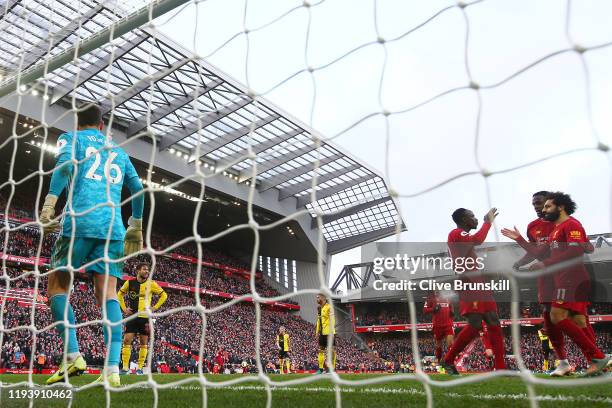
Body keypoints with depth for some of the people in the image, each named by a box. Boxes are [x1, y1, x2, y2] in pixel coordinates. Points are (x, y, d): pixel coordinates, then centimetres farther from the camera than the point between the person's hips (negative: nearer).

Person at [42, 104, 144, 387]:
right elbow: (138, 188, 23)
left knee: (57, 287, 8)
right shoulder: (118, 151, 26)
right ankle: (113, 368, -15)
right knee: (107, 293, -3)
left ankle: (73, 356, -6)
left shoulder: (70, 138, 14)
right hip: (113, 227, 3)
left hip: (80, 221, -3)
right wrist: (136, 226, 31)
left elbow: (67, 162, -8)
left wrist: (49, 203, -15)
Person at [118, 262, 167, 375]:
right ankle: (125, 368, 0)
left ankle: (140, 368, 11)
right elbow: (120, 294, 19)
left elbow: (164, 295, 7)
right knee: (127, 340, -6)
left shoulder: (151, 283, -1)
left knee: (143, 343, 3)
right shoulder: (130, 283, 2)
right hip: (132, 316, 1)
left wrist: (155, 308, -1)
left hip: (145, 317, -1)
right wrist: (124, 308, 8)